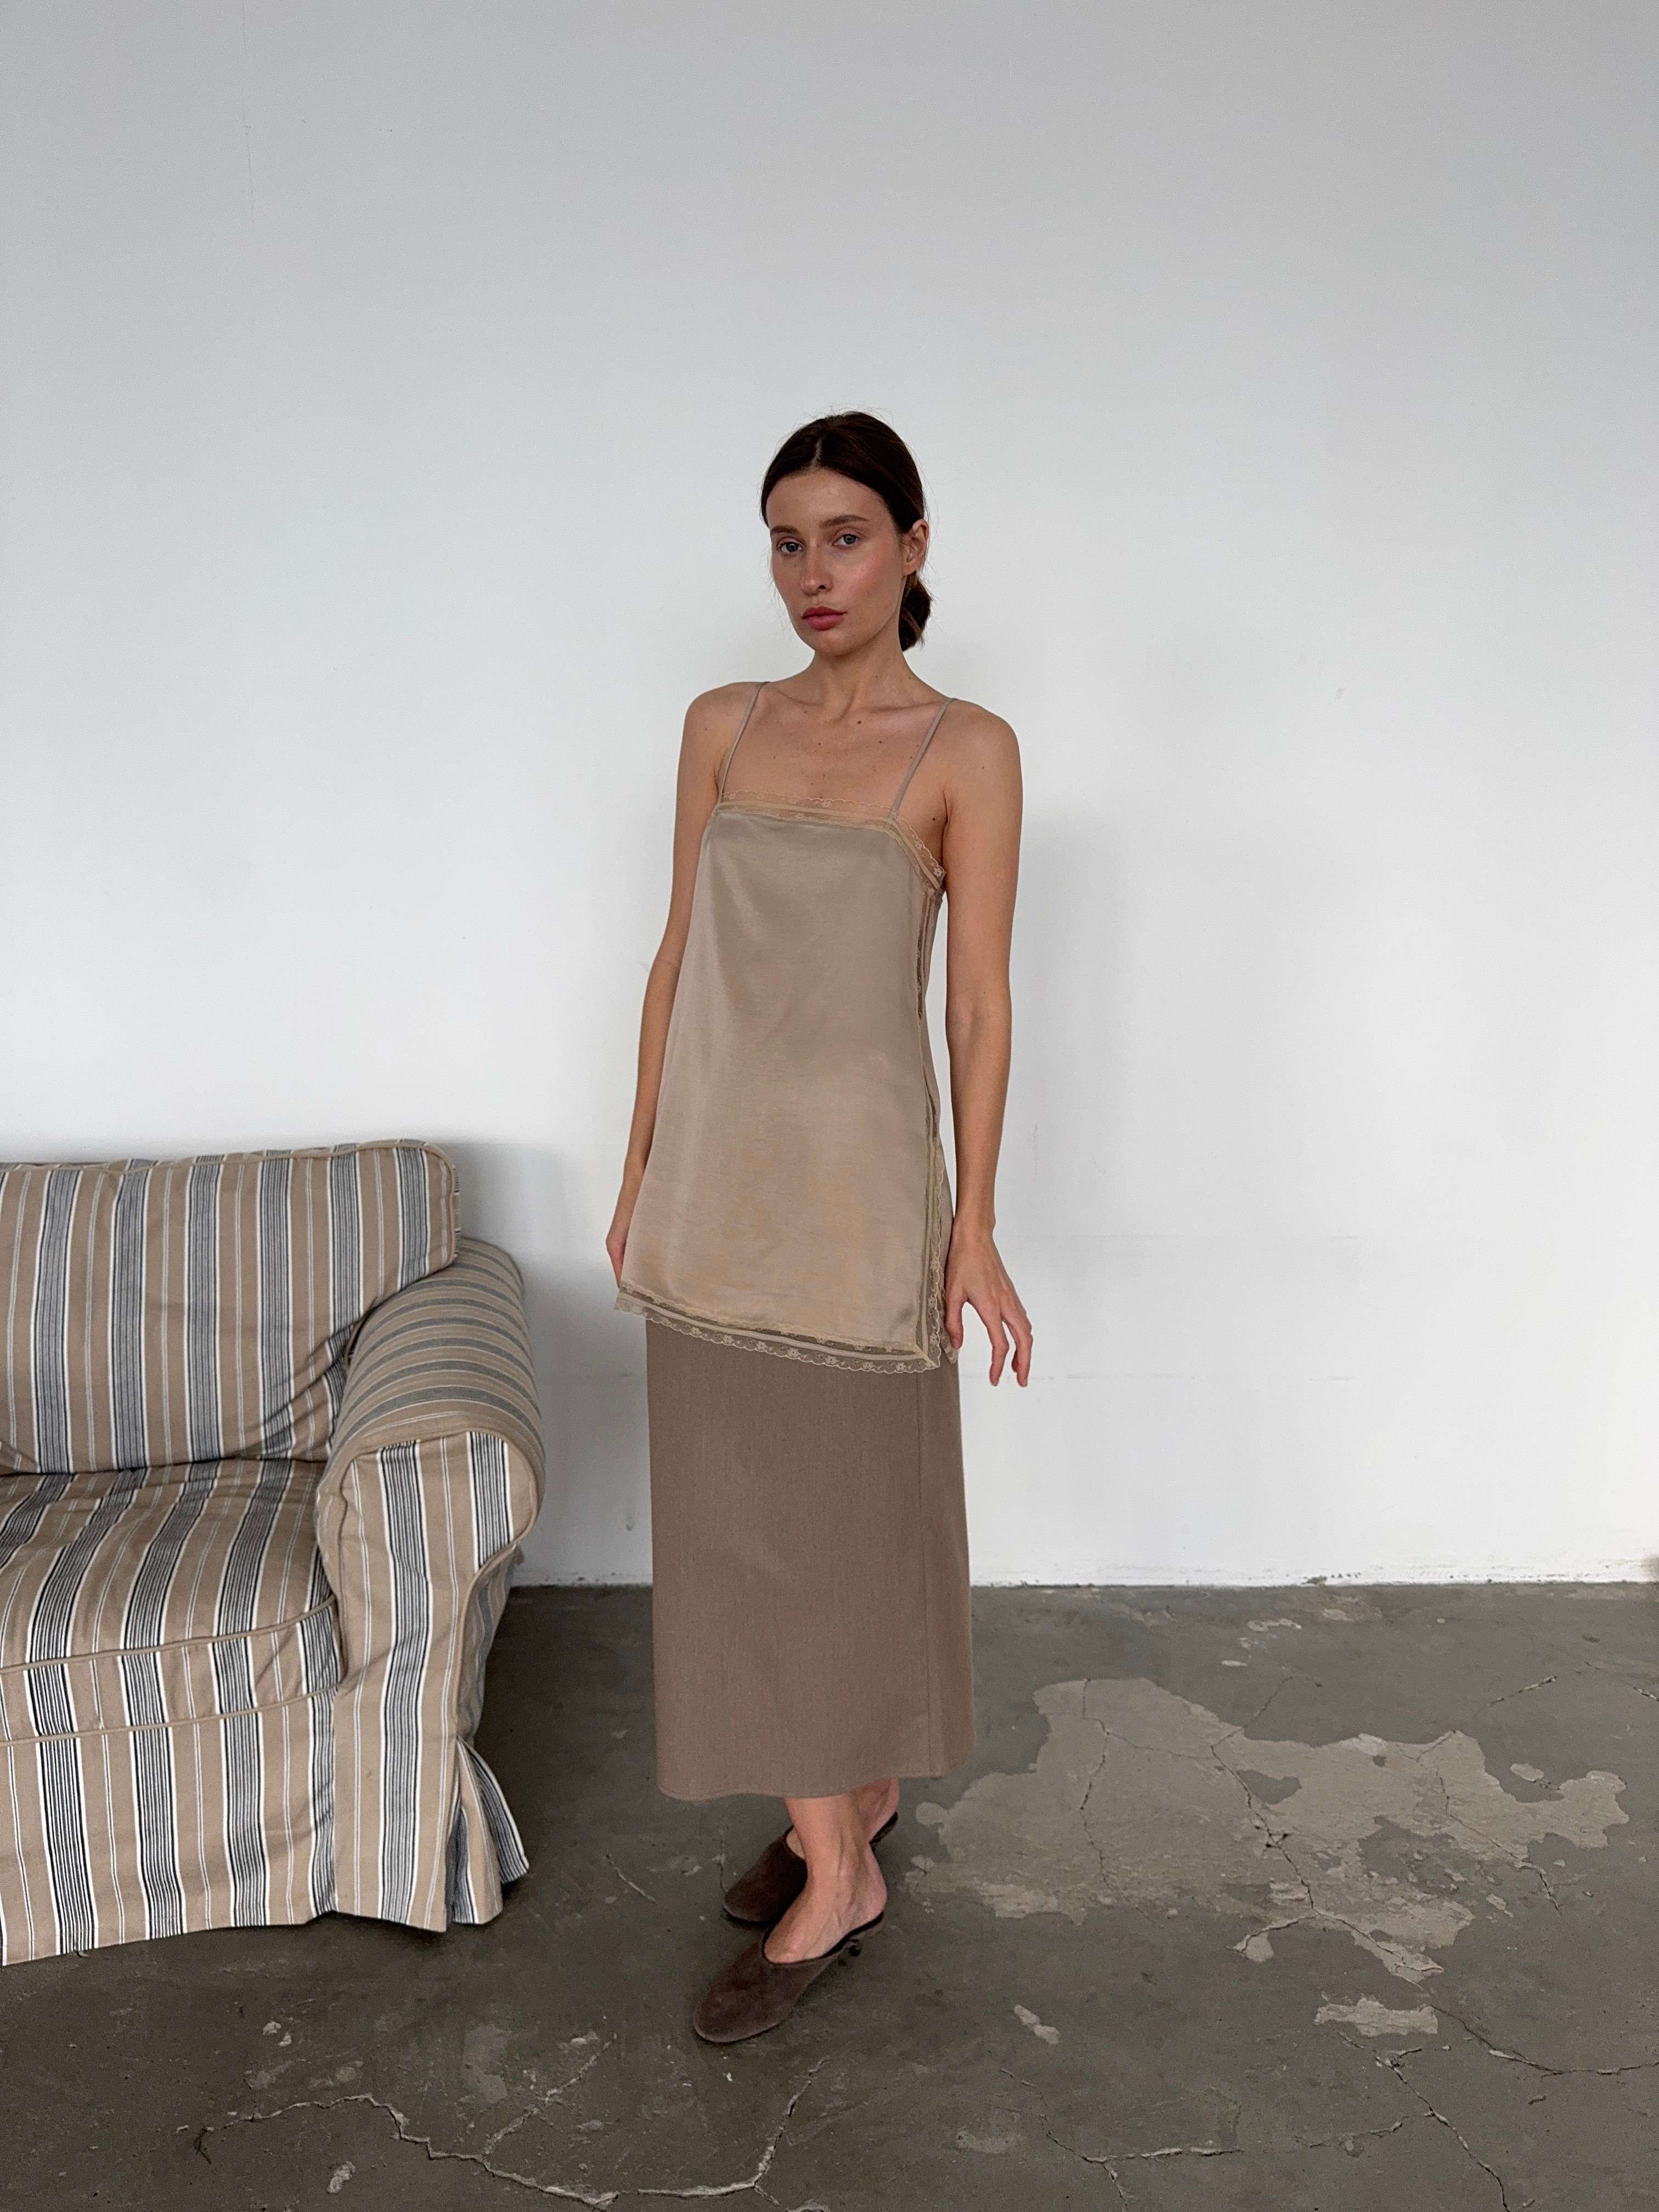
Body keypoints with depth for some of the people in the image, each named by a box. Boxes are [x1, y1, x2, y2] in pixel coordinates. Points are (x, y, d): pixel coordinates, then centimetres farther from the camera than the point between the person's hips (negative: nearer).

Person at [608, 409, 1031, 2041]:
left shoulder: (964, 750, -5)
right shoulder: (723, 726, 8)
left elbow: (979, 1000, -6)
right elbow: (679, 958, 10)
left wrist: (973, 1223, -8)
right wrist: (641, 1171, 10)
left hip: (857, 1174, -5)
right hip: (717, 1169, 5)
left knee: (846, 1510, 5)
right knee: (739, 1515, 12)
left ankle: (834, 1872, 23)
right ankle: (846, 1799, 33)